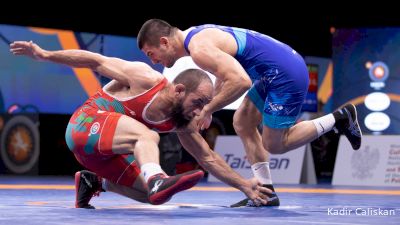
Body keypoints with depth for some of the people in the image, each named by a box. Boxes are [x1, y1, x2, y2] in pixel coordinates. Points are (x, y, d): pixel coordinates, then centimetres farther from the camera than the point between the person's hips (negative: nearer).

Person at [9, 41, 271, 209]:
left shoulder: (183, 122, 1)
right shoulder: (146, 79, -19)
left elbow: (208, 158, 8)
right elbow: (96, 60, -13)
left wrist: (244, 184, 3)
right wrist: (44, 54, -12)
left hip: (105, 150, 8)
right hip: (86, 124, -8)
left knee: (150, 194, 4)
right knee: (147, 136, -33)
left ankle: (93, 182, 18)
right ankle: (158, 180, -59)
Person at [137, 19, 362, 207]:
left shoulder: (200, 49, -21)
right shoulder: (196, 35, 12)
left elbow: (241, 81, -29)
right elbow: (224, 74, 26)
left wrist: (208, 109, -18)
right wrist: (207, 105, 18)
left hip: (287, 76, -10)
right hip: (279, 70, 10)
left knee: (274, 145, 2)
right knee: (242, 123, 13)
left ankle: (339, 119, 8)